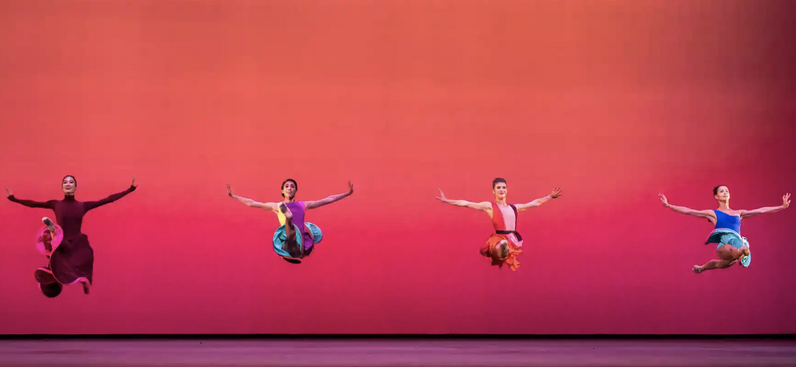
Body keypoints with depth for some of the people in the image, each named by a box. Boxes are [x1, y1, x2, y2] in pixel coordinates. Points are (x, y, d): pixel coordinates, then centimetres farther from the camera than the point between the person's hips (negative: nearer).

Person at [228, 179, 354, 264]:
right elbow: (251, 203, 20)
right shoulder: (277, 206, 17)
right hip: (286, 243, -4)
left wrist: (347, 193, 21)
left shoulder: (303, 205, 21)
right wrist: (233, 196, 15)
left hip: (302, 245, 4)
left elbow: (328, 199, 23)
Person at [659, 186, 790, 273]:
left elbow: (761, 210, 27)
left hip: (738, 243, 6)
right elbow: (688, 211, 13)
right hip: (723, 245, -5)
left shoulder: (739, 213, 26)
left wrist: (782, 207, 26)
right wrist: (668, 205, 7)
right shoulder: (713, 213, 17)